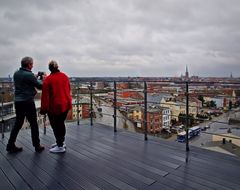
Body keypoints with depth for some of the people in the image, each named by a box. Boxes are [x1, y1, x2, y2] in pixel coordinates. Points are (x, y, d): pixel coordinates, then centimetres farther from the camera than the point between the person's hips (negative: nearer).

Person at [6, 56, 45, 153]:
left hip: (17, 102, 7)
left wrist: (35, 77, 15)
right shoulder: (29, 75, -16)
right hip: (28, 102, -7)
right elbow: (40, 86, -8)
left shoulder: (16, 73, 7)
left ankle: (10, 145, 19)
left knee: (18, 123, 16)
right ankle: (37, 146, 14)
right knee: (33, 124, 5)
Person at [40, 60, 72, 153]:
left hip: (55, 106, -6)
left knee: (56, 125, 5)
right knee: (61, 123, 20)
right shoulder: (64, 76, 4)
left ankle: (60, 146, 12)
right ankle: (61, 142, 33)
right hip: (65, 104, 6)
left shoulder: (48, 79, -13)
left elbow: (45, 95, -13)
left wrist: (44, 109, -8)